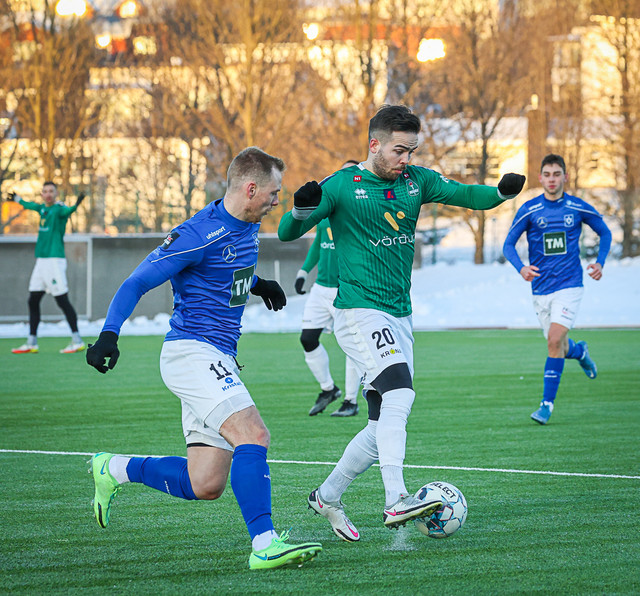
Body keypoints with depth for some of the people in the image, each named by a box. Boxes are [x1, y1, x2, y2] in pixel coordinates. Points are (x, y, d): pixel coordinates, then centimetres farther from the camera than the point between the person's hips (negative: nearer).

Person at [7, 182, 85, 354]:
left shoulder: (59, 209, -9)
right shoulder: (42, 208, 15)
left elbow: (67, 211, -34)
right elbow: (29, 205, 38)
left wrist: (75, 205, -56)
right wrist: (17, 199, 55)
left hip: (55, 260, -8)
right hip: (41, 261, 8)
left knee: (62, 300, -10)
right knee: (33, 300, 9)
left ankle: (77, 341, -7)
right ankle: (31, 343, 15)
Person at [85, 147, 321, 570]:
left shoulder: (247, 227, 12)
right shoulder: (199, 234, -16)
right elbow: (137, 283, -15)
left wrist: (257, 284, 21)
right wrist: (109, 335, -26)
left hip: (218, 360, 9)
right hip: (192, 352, -9)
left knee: (205, 486, 5)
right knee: (253, 435, -26)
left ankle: (114, 471, 23)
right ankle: (265, 544, -29)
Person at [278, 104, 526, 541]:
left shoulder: (416, 181, 10)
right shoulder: (342, 186, -4)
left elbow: (463, 194, -2)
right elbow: (288, 233, -4)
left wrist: (501, 192, -22)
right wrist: (302, 210, -27)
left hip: (399, 317, 7)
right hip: (359, 312, -7)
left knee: (387, 422, 8)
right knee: (399, 390, -26)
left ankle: (328, 496, 24)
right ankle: (396, 501, -34)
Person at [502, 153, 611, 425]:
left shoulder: (578, 208, -2)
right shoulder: (529, 210, -3)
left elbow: (604, 232, 14)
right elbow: (508, 244, -1)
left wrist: (599, 262, 0)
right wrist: (521, 268, -20)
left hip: (569, 285, -2)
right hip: (541, 289, 2)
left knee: (555, 341, -18)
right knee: (559, 346, 11)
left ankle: (547, 403, -11)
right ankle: (579, 351, 49)